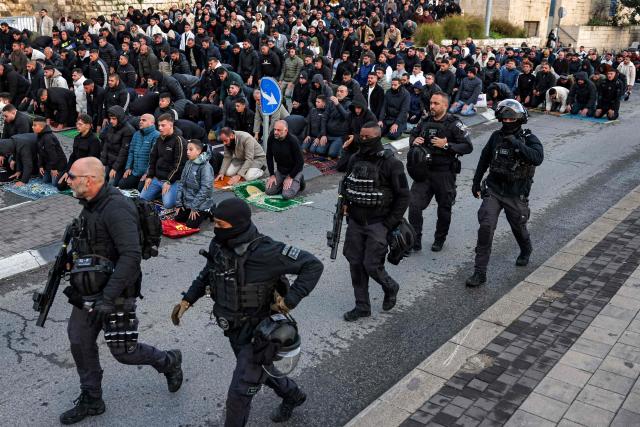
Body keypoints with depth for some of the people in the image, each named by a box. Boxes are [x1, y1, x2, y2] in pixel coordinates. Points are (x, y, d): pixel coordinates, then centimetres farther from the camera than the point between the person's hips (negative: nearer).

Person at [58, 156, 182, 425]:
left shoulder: (116, 208, -25)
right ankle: (91, 401, 30)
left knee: (123, 351, 2)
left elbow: (131, 256, -31)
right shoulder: (90, 205, 6)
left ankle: (169, 362, 29)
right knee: (80, 343, 13)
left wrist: (108, 297, -31)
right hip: (89, 290, 9)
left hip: (115, 292, -9)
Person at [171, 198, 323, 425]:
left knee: (239, 393, 1)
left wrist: (290, 301, -29)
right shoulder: (218, 245, -10)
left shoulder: (265, 251, -30)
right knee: (261, 371, 29)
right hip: (235, 329, 7)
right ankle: (292, 395, 57)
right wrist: (187, 300, 3)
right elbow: (207, 274, 11)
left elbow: (313, 265, -25)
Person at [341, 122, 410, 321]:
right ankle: (362, 307, 21)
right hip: (356, 222, 6)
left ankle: (390, 287, 26)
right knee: (355, 264, 7)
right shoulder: (355, 159, 5)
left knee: (371, 265, -7)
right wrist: (347, 205, 9)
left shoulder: (391, 163, -12)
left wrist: (389, 224, -13)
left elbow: (403, 196, -10)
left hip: (378, 224, -6)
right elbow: (346, 184, 21)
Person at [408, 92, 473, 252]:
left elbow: (468, 147, -13)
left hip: (444, 173, -3)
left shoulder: (453, 124, -10)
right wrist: (413, 141, 0)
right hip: (424, 170, 4)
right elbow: (413, 134, 23)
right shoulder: (425, 121, 5)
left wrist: (446, 145, -22)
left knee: (444, 208, 12)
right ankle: (415, 240, 7)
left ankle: (439, 240, 32)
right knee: (414, 205, -5)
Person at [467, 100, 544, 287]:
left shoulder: (529, 139, -11)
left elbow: (538, 158, -31)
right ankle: (480, 272, -7)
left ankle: (526, 251, 54)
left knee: (518, 228, 18)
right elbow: (484, 159, 15)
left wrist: (516, 143, -34)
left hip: (516, 195, -2)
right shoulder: (496, 136, 1)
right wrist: (476, 181, 20)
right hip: (493, 190, 2)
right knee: (486, 227, -13)